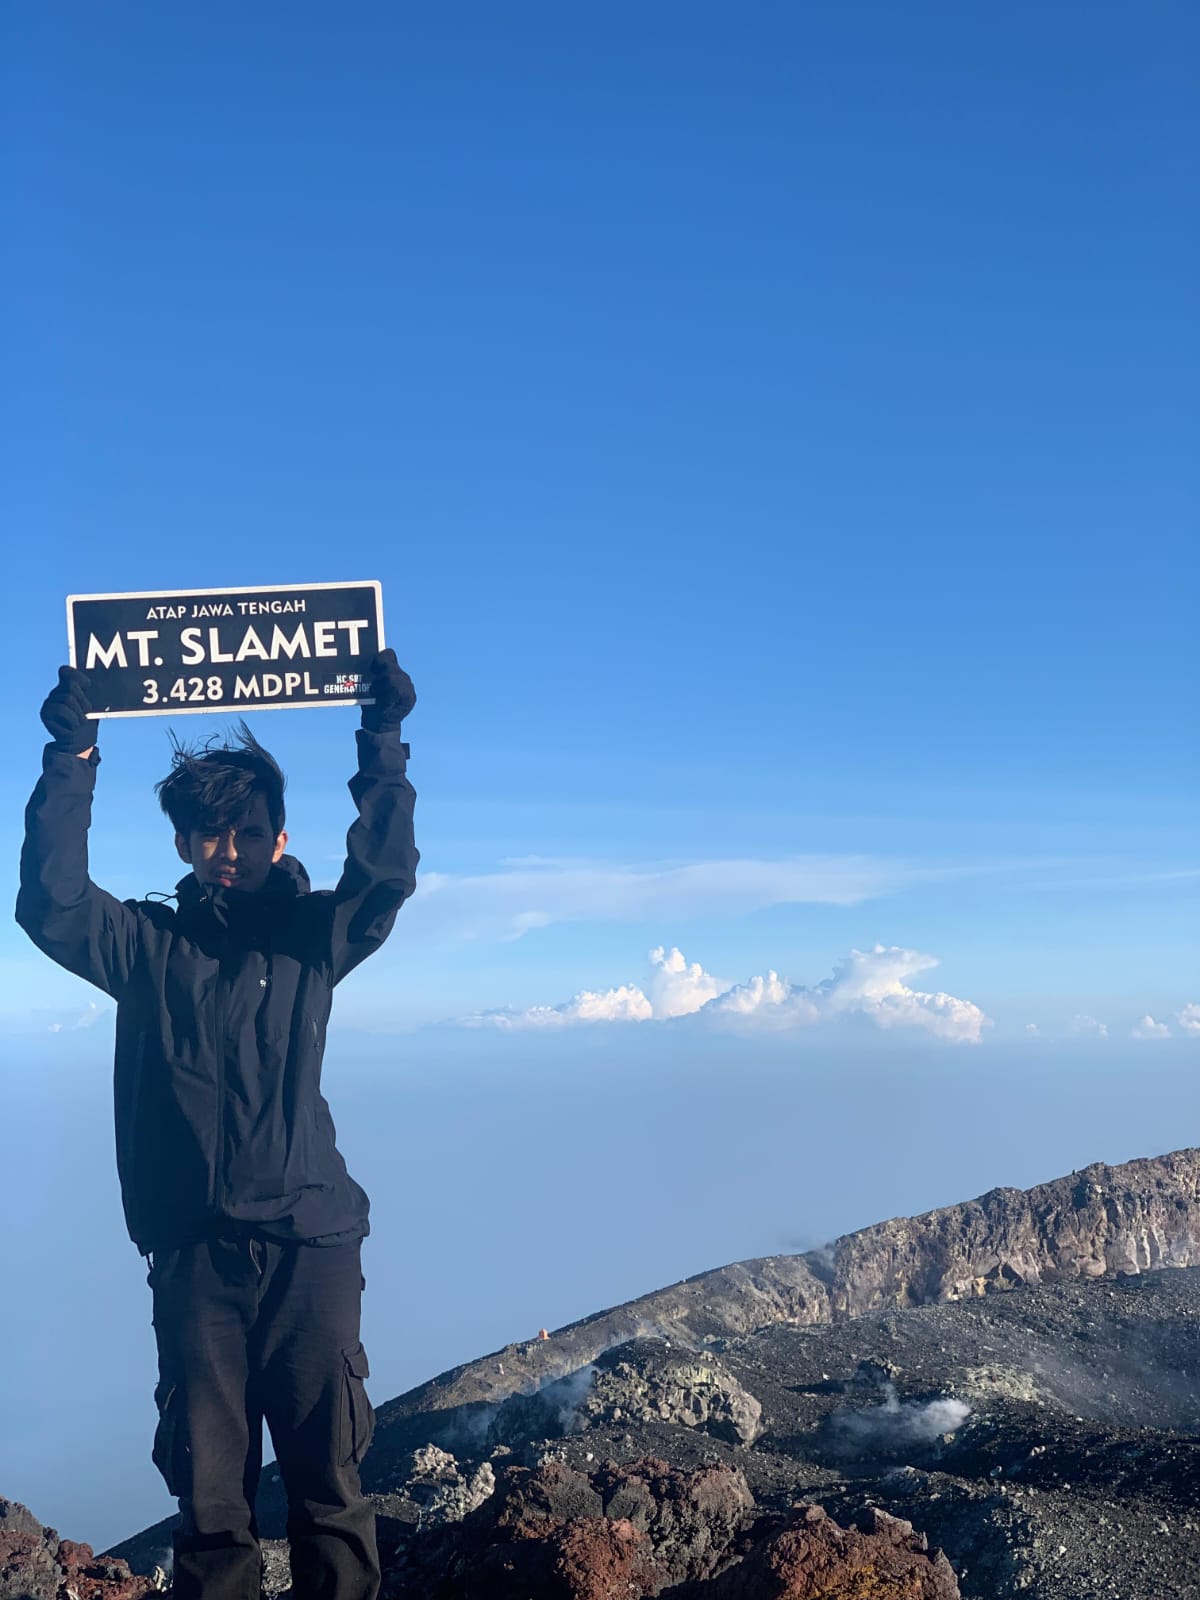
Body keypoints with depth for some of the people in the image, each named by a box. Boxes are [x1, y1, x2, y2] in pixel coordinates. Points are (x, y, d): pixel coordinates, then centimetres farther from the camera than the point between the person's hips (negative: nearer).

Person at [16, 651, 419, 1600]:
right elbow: (52, 905, -6)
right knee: (210, 1492, 4)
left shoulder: (312, 936, 8)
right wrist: (73, 758, -12)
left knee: (328, 1483, 1)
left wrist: (384, 743, -14)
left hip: (312, 1246, 0)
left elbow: (385, 875, -8)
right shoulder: (147, 947, 9)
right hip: (194, 1254, 1)